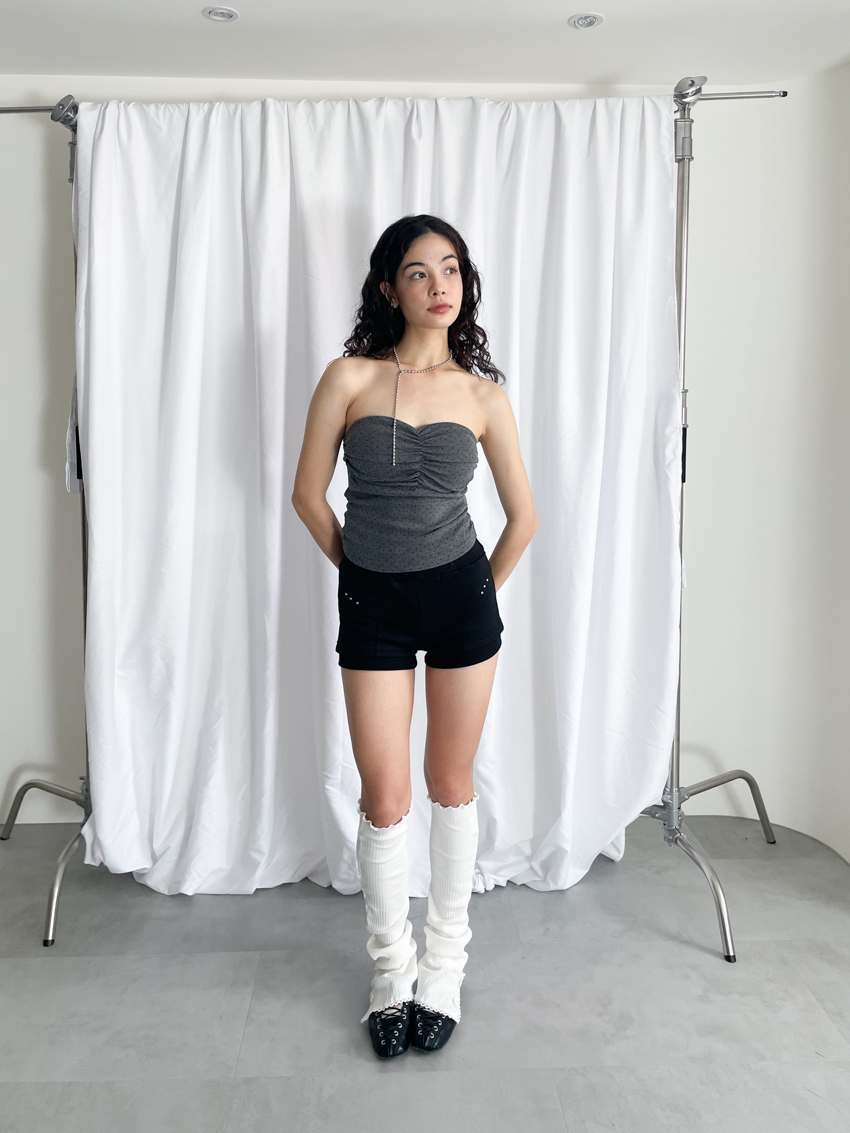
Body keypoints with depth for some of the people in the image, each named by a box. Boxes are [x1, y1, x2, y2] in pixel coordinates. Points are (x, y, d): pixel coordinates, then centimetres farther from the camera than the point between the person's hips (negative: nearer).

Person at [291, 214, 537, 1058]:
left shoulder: (482, 394, 0)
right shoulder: (349, 377, -4)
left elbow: (523, 513, 8)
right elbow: (308, 495, 2)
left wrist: (481, 594, 10)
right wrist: (361, 570, 9)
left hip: (461, 596, 1)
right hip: (373, 605, -1)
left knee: (450, 783, 12)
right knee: (384, 798, 4)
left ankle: (445, 963, 32)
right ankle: (391, 967, 29)